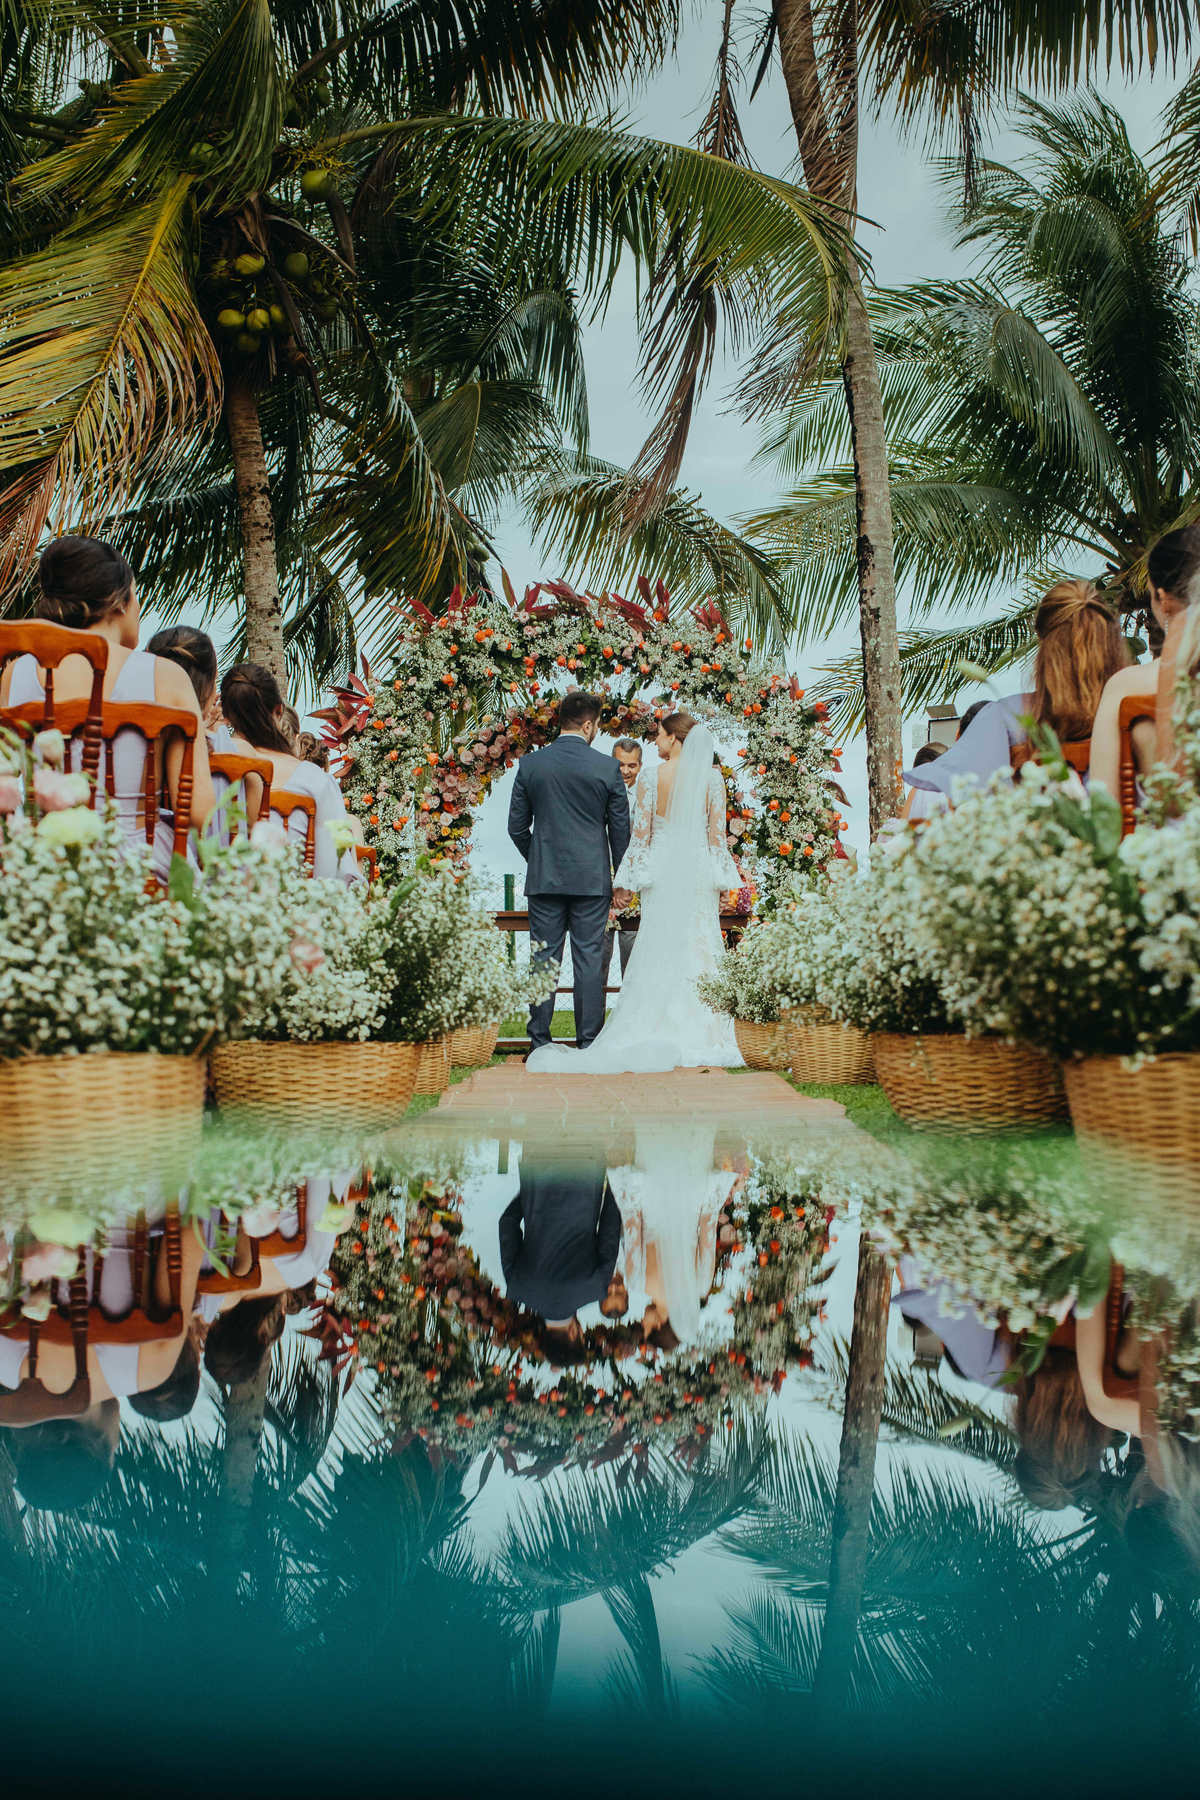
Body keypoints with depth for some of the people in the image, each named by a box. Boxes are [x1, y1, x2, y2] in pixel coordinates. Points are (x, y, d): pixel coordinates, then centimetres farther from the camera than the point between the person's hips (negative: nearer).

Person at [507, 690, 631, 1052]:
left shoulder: (530, 764, 1)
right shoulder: (607, 768, -4)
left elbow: (517, 826, 5)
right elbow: (620, 829, 1)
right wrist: (619, 875, 16)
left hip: (544, 877, 2)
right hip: (592, 879, -1)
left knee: (544, 959, 6)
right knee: (590, 960, 3)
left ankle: (540, 1043, 9)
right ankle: (589, 1043, 6)